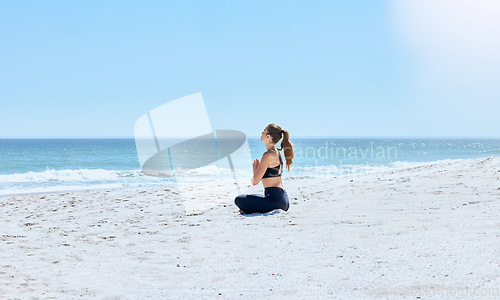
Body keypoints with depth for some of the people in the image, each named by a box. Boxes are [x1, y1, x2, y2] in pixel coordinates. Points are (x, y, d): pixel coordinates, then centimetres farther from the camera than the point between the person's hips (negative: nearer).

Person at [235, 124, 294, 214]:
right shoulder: (277, 153, 14)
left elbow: (254, 181, -14)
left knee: (239, 200, -12)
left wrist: (255, 172, 7)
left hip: (275, 200, -10)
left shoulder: (268, 155, -15)